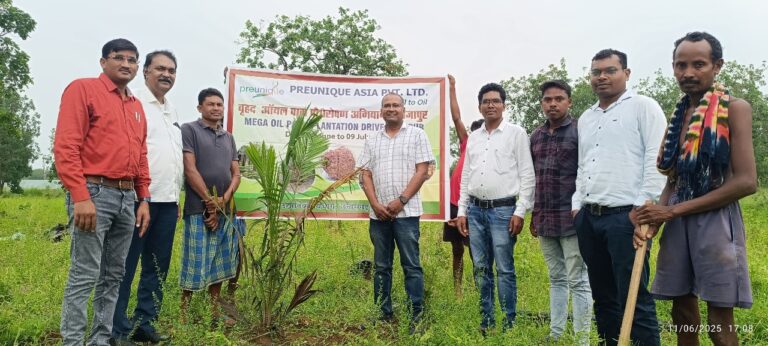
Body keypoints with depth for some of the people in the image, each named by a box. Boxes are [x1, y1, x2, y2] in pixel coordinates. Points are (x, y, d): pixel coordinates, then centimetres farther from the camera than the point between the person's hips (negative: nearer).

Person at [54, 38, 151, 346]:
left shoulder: (136, 105, 18)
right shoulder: (83, 89, -2)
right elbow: (65, 147, -11)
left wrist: (143, 199, 13)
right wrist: (81, 197, -18)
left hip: (127, 198, 7)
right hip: (94, 193, -7)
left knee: (113, 275, 11)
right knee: (84, 276, -5)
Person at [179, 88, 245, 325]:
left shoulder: (229, 137, 16)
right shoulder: (189, 130, -1)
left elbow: (236, 174, 11)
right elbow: (190, 170, -9)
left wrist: (223, 200, -6)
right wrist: (210, 202, -10)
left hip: (226, 210, 6)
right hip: (199, 209, -5)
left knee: (218, 264, 10)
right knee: (195, 264, -2)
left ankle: (216, 312, 18)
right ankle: (184, 313, 9)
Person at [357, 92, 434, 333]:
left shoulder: (416, 135, 4)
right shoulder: (372, 140, 14)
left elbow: (422, 171, -4)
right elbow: (365, 175, 9)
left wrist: (401, 201, -11)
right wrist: (375, 204, -6)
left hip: (406, 212, -4)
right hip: (378, 213, 4)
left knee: (411, 266, 0)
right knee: (381, 267, 10)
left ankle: (416, 318, 7)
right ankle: (384, 315, 20)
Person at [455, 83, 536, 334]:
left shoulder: (517, 134, -1)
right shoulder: (473, 137, 13)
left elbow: (527, 176, -5)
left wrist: (520, 212, -11)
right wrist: (462, 211, 9)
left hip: (503, 209, -5)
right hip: (475, 210, 5)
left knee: (504, 270, -2)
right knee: (481, 269, 10)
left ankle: (509, 323, 10)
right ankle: (485, 321, 21)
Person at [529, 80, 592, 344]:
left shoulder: (580, 130, -4)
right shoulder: (536, 136, 13)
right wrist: (534, 216, 16)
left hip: (572, 218, -6)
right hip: (545, 220, 6)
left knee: (578, 281, 1)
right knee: (556, 279, 15)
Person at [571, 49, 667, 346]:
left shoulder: (643, 107, 1)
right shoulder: (586, 118, 20)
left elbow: (656, 159, -9)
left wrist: (644, 205, -15)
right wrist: (577, 204, 14)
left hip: (626, 216, -7)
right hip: (588, 217, 7)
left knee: (634, 299, -4)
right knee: (603, 296, 14)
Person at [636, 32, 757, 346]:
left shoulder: (735, 109, -5)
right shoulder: (679, 116, 13)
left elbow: (746, 182, -14)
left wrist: (673, 210, -14)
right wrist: (653, 221, -4)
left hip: (716, 222, -6)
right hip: (677, 225, 6)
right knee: (682, 317, 12)